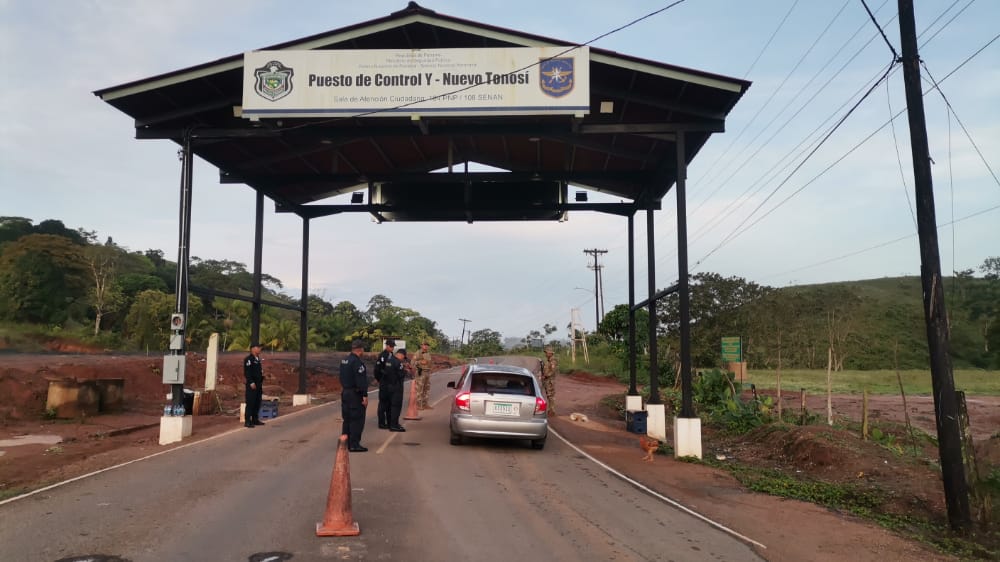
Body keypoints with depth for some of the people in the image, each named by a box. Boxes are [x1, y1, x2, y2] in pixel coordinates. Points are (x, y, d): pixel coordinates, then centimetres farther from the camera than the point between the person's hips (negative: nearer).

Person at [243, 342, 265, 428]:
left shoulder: (257, 359, 17)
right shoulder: (248, 359, -11)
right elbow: (247, 372, -18)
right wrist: (251, 383, -23)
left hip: (258, 385, 9)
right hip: (252, 385, -9)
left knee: (257, 403, 12)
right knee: (250, 403, -9)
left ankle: (255, 420, 21)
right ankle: (247, 421, -6)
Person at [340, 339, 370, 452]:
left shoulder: (344, 361, 11)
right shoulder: (357, 362, -18)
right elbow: (361, 381, -21)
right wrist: (365, 396, -20)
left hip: (345, 393, 9)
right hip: (355, 394, -9)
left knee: (347, 419, 15)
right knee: (357, 420, -3)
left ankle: (345, 443, 21)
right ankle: (354, 445, -2)